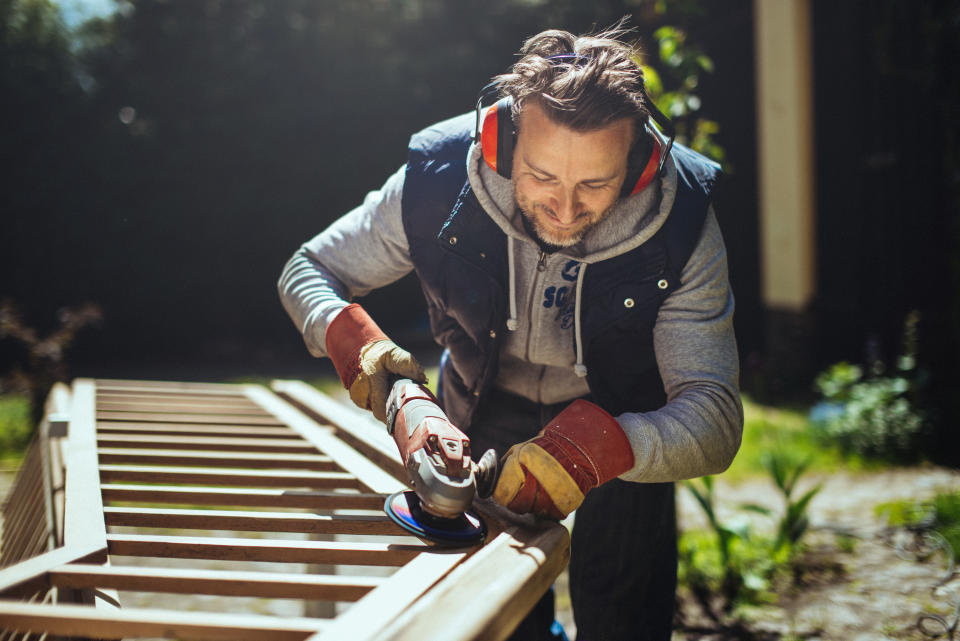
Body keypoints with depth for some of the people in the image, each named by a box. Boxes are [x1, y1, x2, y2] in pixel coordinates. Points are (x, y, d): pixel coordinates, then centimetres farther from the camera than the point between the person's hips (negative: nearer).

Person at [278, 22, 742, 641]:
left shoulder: (682, 229, -32)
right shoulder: (438, 183, -30)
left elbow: (715, 419, -35)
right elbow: (307, 271, -15)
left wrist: (600, 445, -55)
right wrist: (355, 340, -37)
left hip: (628, 420, -1)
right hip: (489, 412, 1)